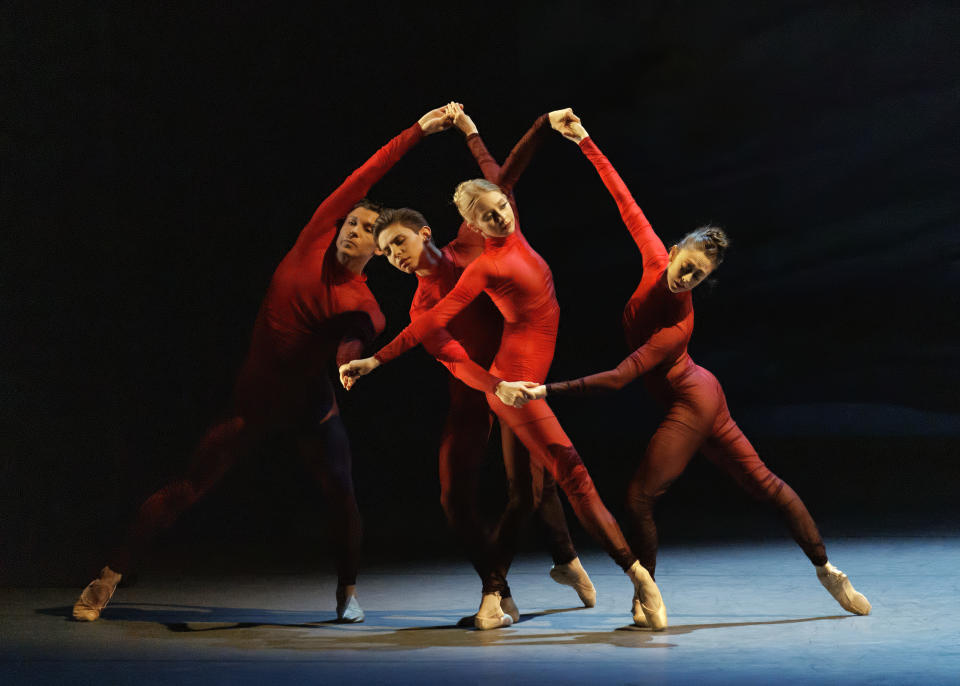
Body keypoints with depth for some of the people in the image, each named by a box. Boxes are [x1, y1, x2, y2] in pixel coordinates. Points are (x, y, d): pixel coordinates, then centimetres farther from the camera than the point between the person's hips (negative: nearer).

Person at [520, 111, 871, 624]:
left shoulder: (679, 325, -29)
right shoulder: (656, 262, -12)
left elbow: (618, 379, -31)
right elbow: (626, 203, -8)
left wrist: (548, 391, -34)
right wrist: (586, 144, -9)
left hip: (691, 406, -8)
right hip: (700, 396, 8)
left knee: (640, 498, -8)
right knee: (762, 482, 13)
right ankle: (826, 569, 22)